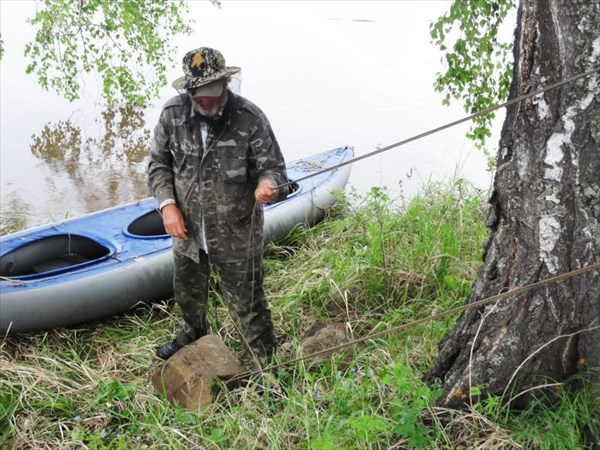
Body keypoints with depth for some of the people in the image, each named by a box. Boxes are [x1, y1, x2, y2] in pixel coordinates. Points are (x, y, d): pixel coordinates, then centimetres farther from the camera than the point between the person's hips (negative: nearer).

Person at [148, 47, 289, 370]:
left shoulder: (249, 118, -20)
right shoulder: (173, 113, -9)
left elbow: (273, 166, -13)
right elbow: (158, 164, 3)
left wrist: (267, 184, -37)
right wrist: (167, 204, -11)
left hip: (236, 234, -4)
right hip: (187, 229, 5)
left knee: (246, 303, 6)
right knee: (187, 289, 29)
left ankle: (266, 366, 29)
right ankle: (194, 332, 61)